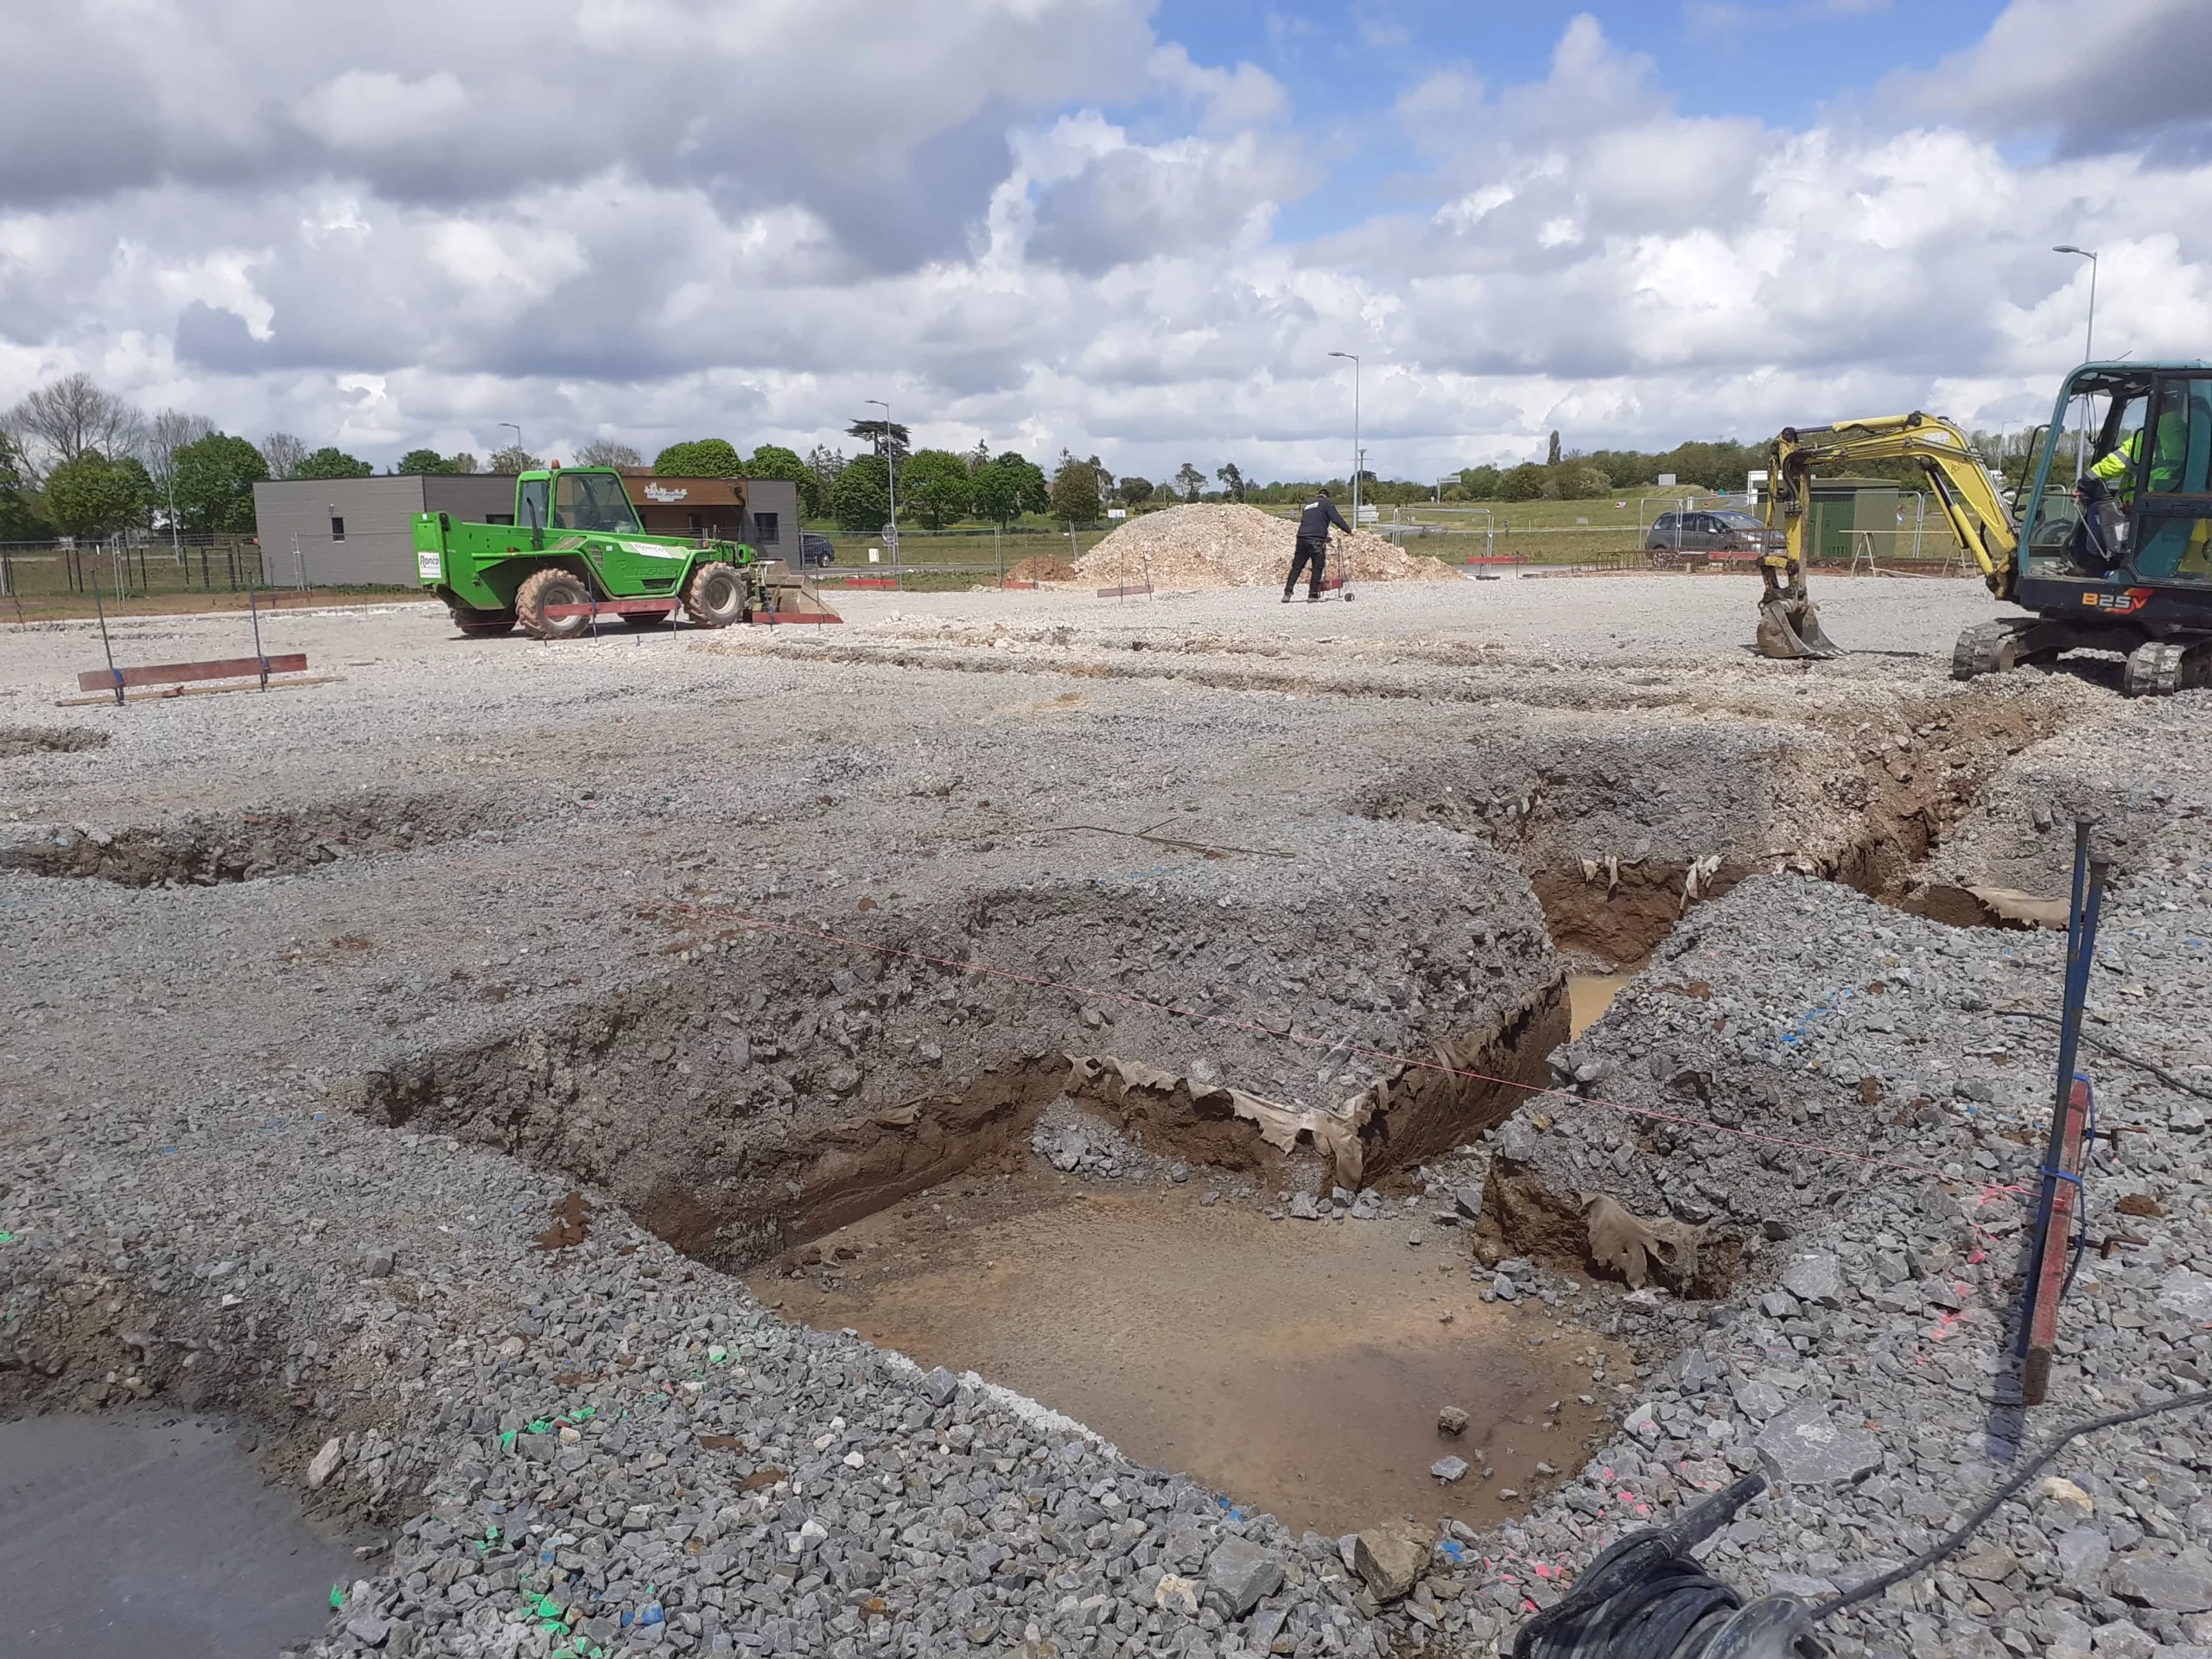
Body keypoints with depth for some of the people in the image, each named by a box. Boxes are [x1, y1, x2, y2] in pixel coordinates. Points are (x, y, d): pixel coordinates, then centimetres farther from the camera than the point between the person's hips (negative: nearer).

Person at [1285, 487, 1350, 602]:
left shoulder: (1308, 506, 27)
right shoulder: (1327, 504, 7)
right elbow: (1336, 519, -3)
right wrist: (1348, 530, 7)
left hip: (1302, 538, 6)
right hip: (1316, 540, -6)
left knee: (1296, 567, 7)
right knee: (1317, 568, 2)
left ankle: (1287, 593, -1)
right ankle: (1313, 595, -1)